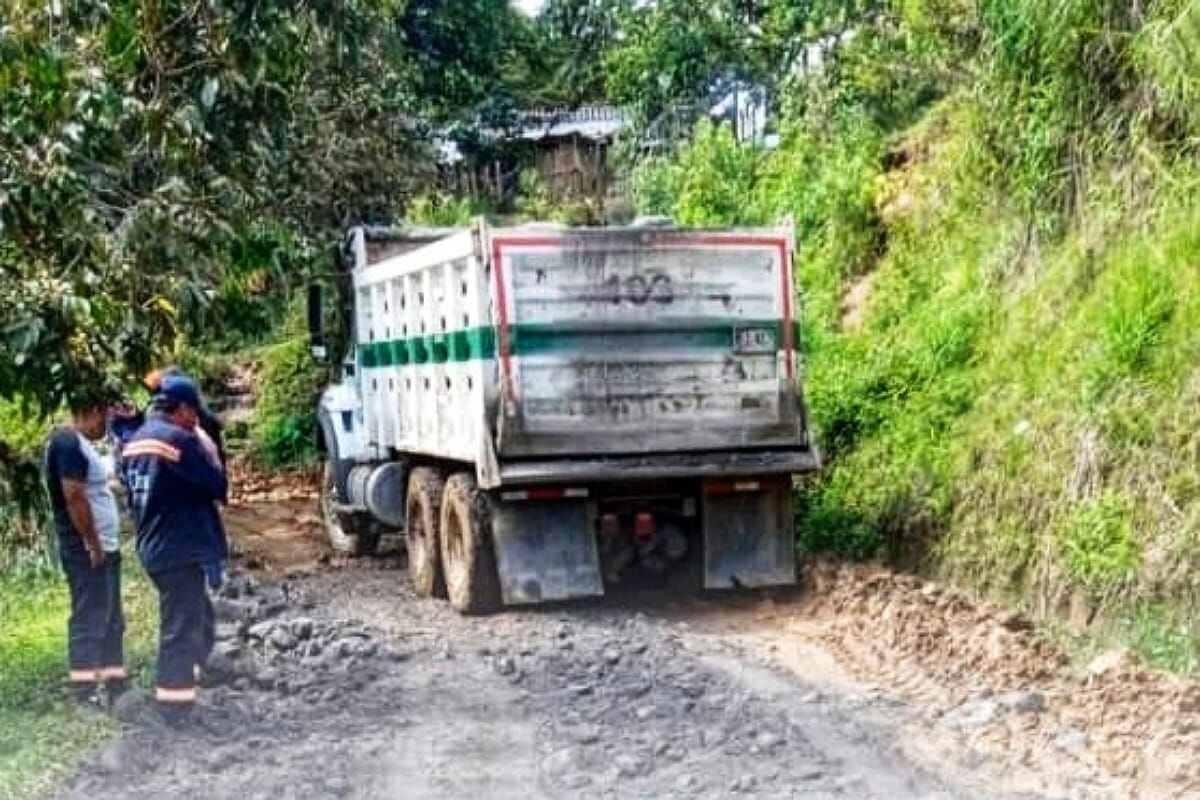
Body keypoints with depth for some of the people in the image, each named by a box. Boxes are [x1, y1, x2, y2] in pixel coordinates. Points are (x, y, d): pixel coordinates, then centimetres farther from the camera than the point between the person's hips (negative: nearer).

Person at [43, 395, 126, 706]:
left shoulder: (79, 443, 15)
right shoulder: (69, 442, -16)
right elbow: (74, 497, -23)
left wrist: (104, 544, 15)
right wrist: (93, 544, -20)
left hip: (104, 547, 10)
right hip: (87, 551, -10)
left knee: (110, 618, 15)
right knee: (89, 618, -5)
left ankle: (115, 680, 21)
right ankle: (84, 688, 0)